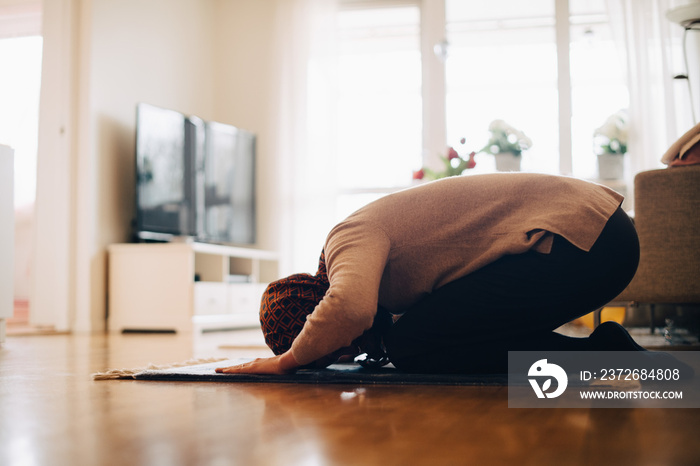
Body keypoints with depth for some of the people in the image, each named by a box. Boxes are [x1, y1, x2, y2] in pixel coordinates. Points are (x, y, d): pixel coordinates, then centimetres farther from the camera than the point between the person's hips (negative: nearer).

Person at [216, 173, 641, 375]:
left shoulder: (349, 237, -12)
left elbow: (349, 308, -34)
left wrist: (287, 361, -17)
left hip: (584, 242, -11)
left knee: (411, 345, -12)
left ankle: (594, 355, -10)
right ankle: (607, 351, 11)